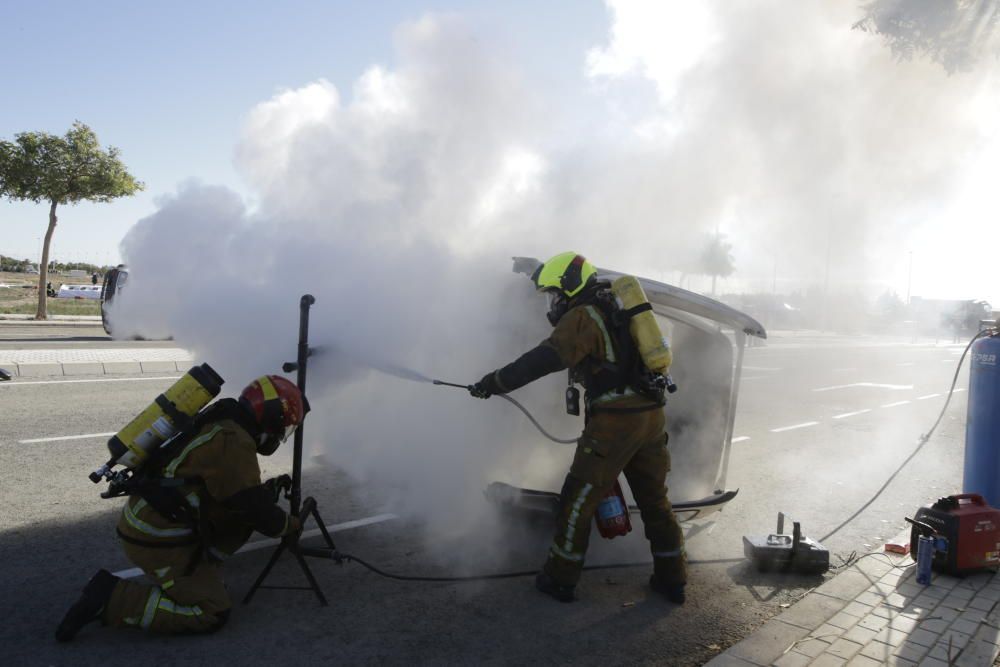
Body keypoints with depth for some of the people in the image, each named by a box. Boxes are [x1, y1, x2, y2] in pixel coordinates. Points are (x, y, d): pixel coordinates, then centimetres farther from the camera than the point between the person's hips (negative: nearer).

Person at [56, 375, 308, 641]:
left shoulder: (222, 424, 8)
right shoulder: (233, 442, -21)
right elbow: (254, 507, -16)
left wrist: (266, 492, 14)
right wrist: (290, 525, 1)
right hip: (157, 537, -10)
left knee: (239, 517, 9)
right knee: (212, 612, -7)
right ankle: (110, 598, -6)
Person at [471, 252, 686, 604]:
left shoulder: (583, 316, -8)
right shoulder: (615, 308, 18)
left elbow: (544, 360, -19)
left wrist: (495, 382, -13)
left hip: (615, 420, -8)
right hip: (652, 415, 8)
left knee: (578, 499, 5)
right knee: (654, 499, 18)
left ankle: (561, 578, 17)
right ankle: (671, 579, 27)